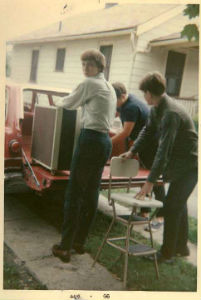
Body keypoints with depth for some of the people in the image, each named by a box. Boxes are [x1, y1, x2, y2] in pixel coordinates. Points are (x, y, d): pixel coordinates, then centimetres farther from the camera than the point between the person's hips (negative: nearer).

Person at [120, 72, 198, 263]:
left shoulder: (171, 113, -29)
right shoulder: (156, 109, 1)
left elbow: (164, 149, -30)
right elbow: (148, 130, 17)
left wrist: (150, 180, -28)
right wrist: (132, 151, 9)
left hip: (189, 165, -9)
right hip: (179, 163, 10)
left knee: (171, 206, -5)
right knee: (178, 204, 18)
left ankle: (167, 253, 11)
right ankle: (181, 247, 35)